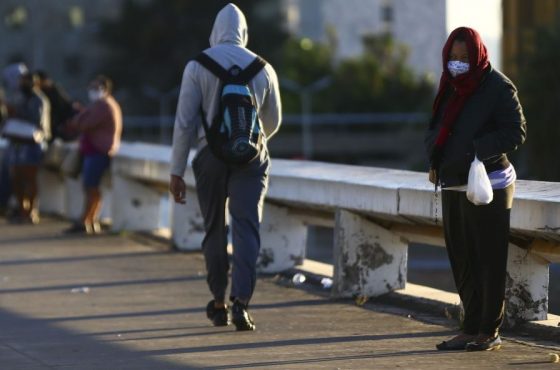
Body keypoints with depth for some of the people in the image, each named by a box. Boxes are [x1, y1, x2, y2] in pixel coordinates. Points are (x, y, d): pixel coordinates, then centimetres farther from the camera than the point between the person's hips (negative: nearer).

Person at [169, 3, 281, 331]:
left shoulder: (197, 66, -2)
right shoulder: (263, 68, 5)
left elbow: (185, 120, -6)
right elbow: (273, 122, 17)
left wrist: (177, 171, -1)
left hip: (211, 155, 0)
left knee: (214, 229, 13)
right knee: (247, 227, -4)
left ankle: (219, 305, 21)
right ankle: (241, 302, -20)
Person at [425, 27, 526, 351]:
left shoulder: (498, 87, -9)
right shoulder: (451, 86, 12)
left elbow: (516, 133, -12)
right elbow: (437, 129, 19)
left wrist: (478, 148, -25)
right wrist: (435, 159, 0)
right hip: (453, 185, 7)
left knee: (489, 260, -2)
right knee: (462, 260, 9)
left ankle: (490, 332, 4)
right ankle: (472, 330, 15)